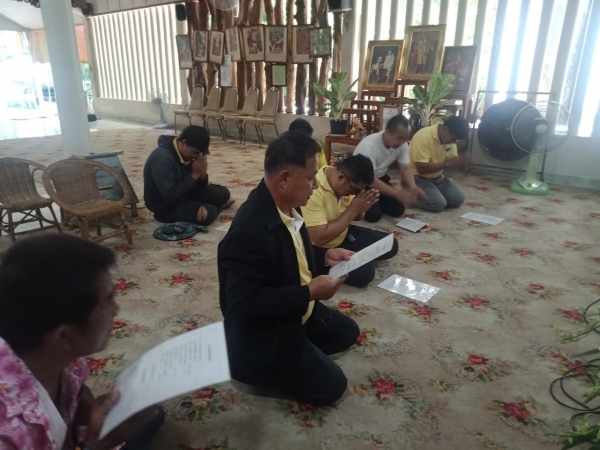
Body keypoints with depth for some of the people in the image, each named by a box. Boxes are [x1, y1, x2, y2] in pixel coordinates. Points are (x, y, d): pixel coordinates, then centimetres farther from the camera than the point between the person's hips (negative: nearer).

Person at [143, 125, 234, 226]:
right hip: (166, 208, -8)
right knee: (207, 214, -26)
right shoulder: (162, 159, -31)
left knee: (223, 193, 0)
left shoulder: (187, 154, -5)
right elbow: (169, 197, -36)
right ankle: (217, 206, 9)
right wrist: (194, 175, -31)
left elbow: (199, 187, 0)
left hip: (183, 195, 8)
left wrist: (202, 173, -23)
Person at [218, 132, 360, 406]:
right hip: (262, 334, -9)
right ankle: (252, 364, 7)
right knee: (331, 386, -3)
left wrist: (324, 256, -4)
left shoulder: (285, 206, -6)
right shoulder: (249, 229, -35)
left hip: (296, 312, 10)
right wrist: (309, 293, -30)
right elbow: (245, 304, -34)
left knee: (348, 332, 21)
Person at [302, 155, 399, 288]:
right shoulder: (313, 191, -32)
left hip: (344, 235, 8)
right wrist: (353, 209, -29)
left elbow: (356, 216, 8)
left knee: (390, 245, 4)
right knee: (364, 272, -26)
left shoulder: (344, 185, -7)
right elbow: (320, 238, -34)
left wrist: (361, 209, -18)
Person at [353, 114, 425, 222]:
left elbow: (406, 168, -12)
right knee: (374, 214, -22)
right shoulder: (369, 146, -33)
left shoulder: (402, 144, -12)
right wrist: (398, 193, -44)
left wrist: (413, 187, -35)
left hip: (380, 178, 6)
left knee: (398, 210, -5)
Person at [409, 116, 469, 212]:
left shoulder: (450, 138, -1)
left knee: (458, 199, -7)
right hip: (419, 178, -8)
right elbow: (422, 168, -30)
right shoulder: (424, 136, -26)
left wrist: (462, 159, -18)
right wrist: (446, 163, -30)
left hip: (438, 177, 8)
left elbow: (453, 161, 5)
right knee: (438, 203, -25)